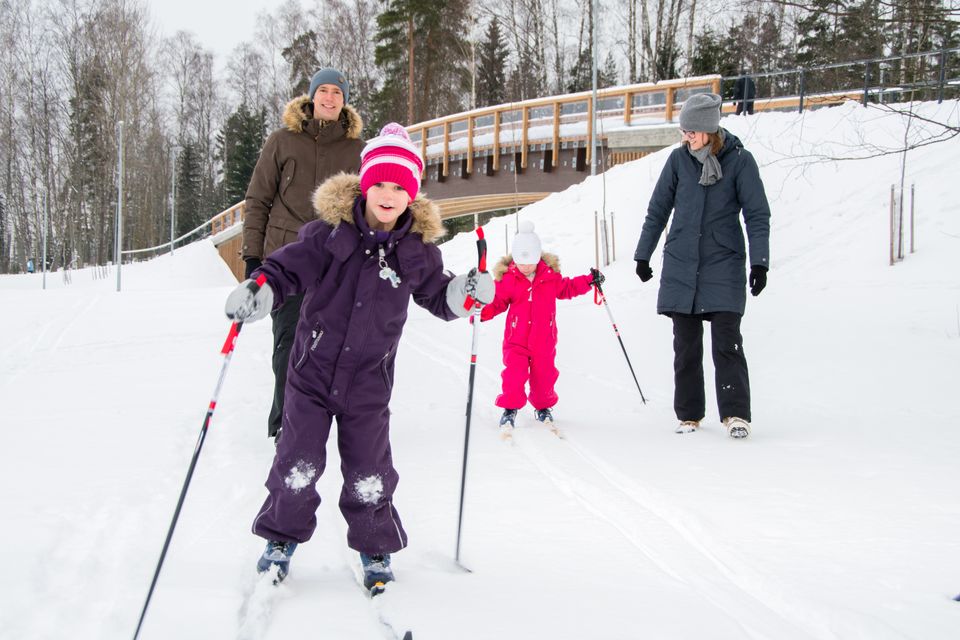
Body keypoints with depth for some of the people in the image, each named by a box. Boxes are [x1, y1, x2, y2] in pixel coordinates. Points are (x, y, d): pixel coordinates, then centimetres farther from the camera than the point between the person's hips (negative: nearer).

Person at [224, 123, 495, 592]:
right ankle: (281, 540, 26)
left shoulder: (418, 247, -2)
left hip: (369, 381, 1)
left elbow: (436, 295, 12)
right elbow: (287, 268, -9)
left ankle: (375, 548, 27)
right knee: (298, 465, 3)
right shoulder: (330, 232, -11)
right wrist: (258, 294, -28)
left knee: (369, 474, 7)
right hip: (313, 371, -1)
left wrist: (464, 292, -7)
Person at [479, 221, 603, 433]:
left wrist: (589, 280, 7)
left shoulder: (550, 275, 0)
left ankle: (543, 407, 31)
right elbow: (497, 302, -3)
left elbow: (566, 289, 15)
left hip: (544, 340, 2)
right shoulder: (507, 278, -7)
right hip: (516, 339, -2)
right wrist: (482, 311, -21)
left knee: (543, 374, 9)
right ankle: (510, 409, 4)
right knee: (514, 374, -12)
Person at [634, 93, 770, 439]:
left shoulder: (739, 160, -5)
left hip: (724, 266, -3)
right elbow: (658, 209, 11)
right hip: (681, 265, 3)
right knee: (686, 345, 6)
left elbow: (757, 214, -4)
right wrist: (643, 255, 13)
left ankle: (736, 414, -4)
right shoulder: (679, 159, 3)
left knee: (727, 342, -10)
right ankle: (689, 414, 15)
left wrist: (759, 263, -10)